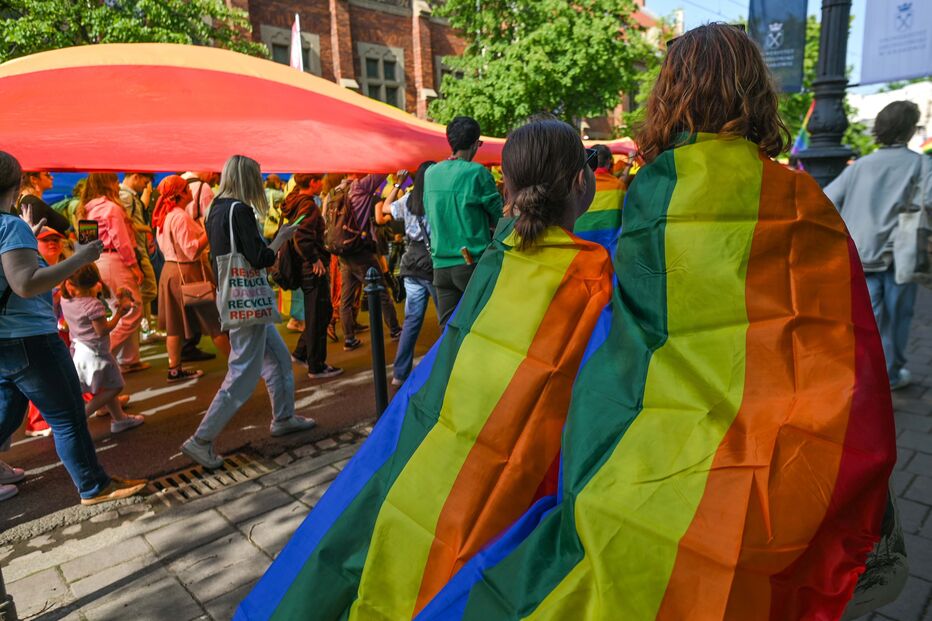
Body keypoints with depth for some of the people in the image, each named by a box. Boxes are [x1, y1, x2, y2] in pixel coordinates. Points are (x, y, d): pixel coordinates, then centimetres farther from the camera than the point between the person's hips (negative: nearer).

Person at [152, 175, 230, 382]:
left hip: (170, 270, 9)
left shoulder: (164, 216, 10)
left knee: (175, 322, 11)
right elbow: (192, 250, -21)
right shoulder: (181, 216, -19)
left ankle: (174, 369, 17)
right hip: (187, 272, -9)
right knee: (213, 320, 0)